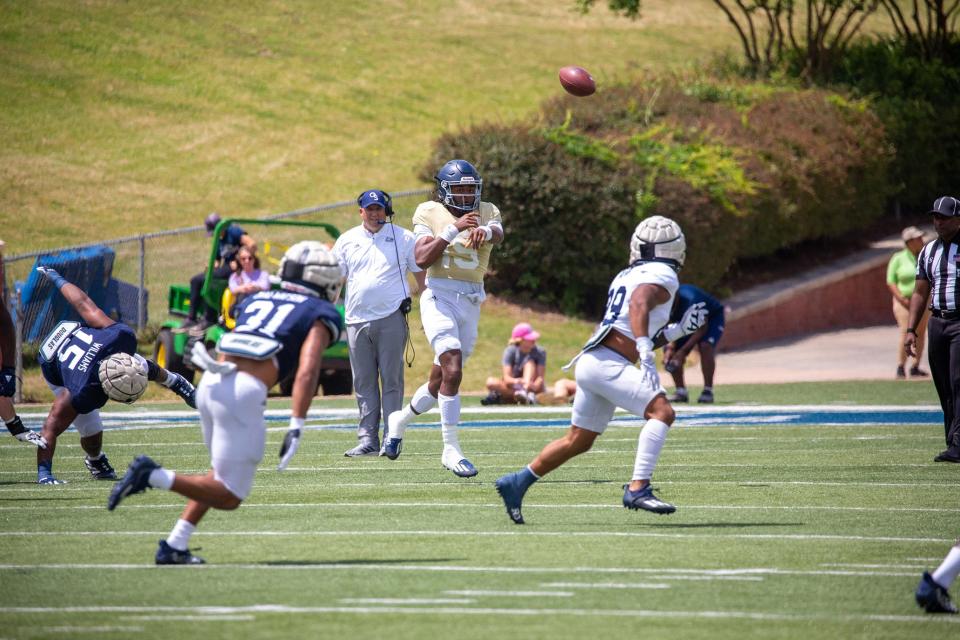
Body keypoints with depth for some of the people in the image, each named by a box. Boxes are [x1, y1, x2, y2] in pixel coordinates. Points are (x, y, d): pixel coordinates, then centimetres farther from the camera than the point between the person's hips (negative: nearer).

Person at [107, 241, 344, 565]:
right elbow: (307, 372, -7)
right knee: (229, 497, 0)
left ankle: (174, 546, 18)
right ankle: (154, 476, -17)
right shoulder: (320, 315, 7)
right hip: (243, 394, -7)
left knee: (223, 475, 26)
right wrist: (296, 429, -12)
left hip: (210, 381, 7)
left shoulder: (256, 300, 26)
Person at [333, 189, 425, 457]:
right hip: (357, 321, 3)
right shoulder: (347, 241, 13)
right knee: (364, 383, 4)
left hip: (391, 319, -3)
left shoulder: (403, 238, 6)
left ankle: (391, 439, -3)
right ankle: (367, 439, 6)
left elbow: (421, 275, 10)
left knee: (391, 381, -4)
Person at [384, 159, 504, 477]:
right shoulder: (430, 213, 0)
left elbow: (498, 233, -15)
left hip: (471, 304, 5)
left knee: (440, 381, 13)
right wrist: (453, 230, -19)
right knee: (453, 370, -21)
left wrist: (484, 231, -39)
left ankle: (399, 420, 39)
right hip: (440, 296, -5)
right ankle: (451, 449, -18)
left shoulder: (487, 212, 9)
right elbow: (422, 259, -11)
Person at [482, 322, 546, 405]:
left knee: (530, 362, -25)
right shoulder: (510, 351, -9)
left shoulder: (540, 352, -9)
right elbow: (507, 377, -19)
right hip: (514, 387, 1)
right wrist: (515, 381, -44)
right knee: (491, 382, -25)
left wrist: (535, 385, -44)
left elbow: (540, 376, -20)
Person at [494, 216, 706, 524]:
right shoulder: (662, 277, -4)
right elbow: (639, 305, -26)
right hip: (609, 364, -9)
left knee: (578, 441, 19)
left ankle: (516, 483, 25)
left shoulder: (626, 276, 22)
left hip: (592, 361, 9)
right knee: (661, 411, -18)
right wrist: (646, 355, -33)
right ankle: (638, 488, -28)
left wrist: (681, 328, 24)